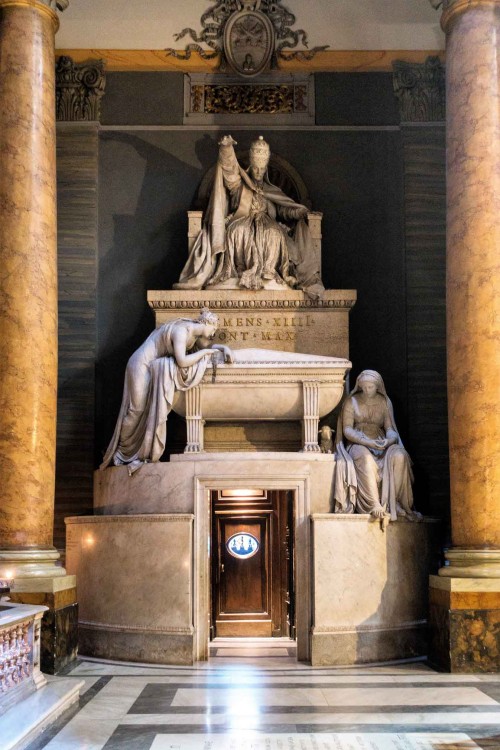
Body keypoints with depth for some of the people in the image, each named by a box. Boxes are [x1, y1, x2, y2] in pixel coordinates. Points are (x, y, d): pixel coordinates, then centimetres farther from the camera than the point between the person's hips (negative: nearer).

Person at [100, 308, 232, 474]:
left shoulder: (194, 331, 2)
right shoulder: (181, 330, -25)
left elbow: (205, 345, 17)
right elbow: (182, 361, -32)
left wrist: (223, 348, -1)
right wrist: (204, 352, -20)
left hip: (157, 367, 9)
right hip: (142, 365, -9)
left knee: (153, 410, 4)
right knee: (137, 409, -5)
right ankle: (120, 453, 7)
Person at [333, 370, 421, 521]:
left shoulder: (384, 402, 11)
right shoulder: (352, 401, 3)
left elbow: (389, 428, 7)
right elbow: (347, 430, -5)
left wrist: (389, 440, -19)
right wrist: (367, 442, -20)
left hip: (380, 443, 3)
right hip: (357, 444, -3)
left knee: (399, 455, -30)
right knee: (366, 459, -39)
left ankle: (393, 502, -28)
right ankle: (374, 505, -46)